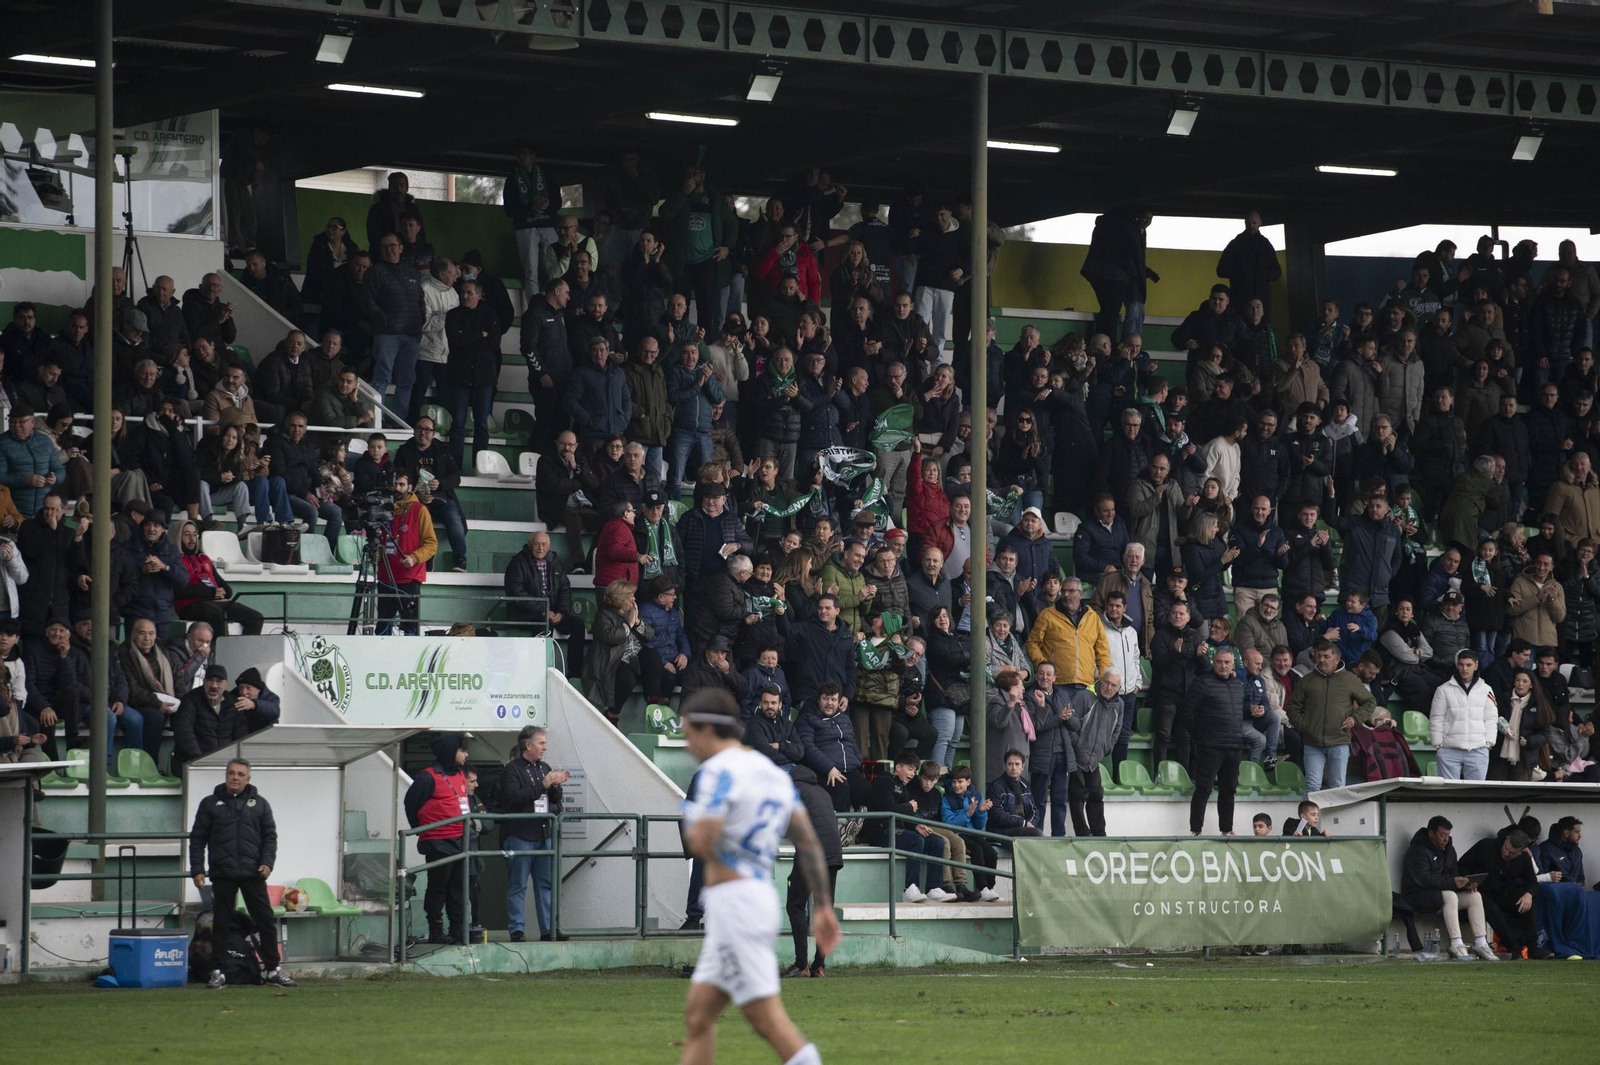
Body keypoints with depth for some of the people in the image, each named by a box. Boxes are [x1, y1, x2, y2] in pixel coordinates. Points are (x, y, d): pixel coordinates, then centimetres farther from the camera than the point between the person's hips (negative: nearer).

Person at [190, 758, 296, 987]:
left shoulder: (259, 803, 11)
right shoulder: (210, 804, 8)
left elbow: (270, 836, 11)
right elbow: (197, 839, 8)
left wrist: (267, 862, -4)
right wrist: (197, 869, -1)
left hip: (253, 873, 1)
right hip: (222, 874, -1)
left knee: (266, 920, 0)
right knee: (222, 923, 2)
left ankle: (274, 968, 8)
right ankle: (219, 971, 8)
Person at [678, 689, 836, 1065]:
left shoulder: (719, 770, -10)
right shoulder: (771, 771, 16)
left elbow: (701, 843, -19)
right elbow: (809, 843, 14)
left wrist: (690, 821, 3)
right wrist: (823, 907, 14)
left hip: (734, 903, -9)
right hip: (763, 896, 9)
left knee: (769, 1020, -11)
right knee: (697, 1015, 12)